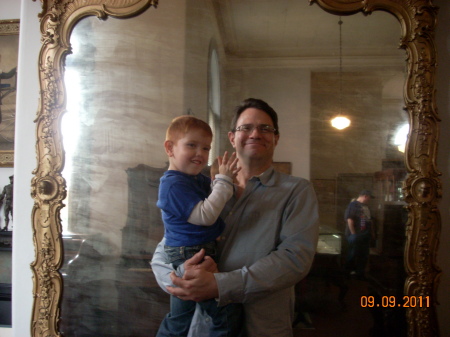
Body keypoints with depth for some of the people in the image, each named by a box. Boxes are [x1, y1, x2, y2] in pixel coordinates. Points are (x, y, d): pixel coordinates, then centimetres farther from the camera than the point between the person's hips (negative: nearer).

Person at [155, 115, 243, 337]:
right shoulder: (174, 184, -21)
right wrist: (224, 180, -22)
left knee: (179, 318, 24)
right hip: (191, 259, -10)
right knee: (228, 315, -10)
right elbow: (205, 215, -27)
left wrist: (226, 176, 6)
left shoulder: (198, 179, 8)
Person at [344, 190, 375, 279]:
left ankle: (360, 273, 23)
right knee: (353, 254, 1)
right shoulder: (353, 205, -11)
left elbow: (370, 220, 23)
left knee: (364, 255, 12)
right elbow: (349, 219, -19)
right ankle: (350, 270, 17)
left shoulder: (366, 206, 16)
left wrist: (372, 232, 18)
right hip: (356, 235, -9)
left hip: (365, 235, 9)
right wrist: (353, 233, -21)